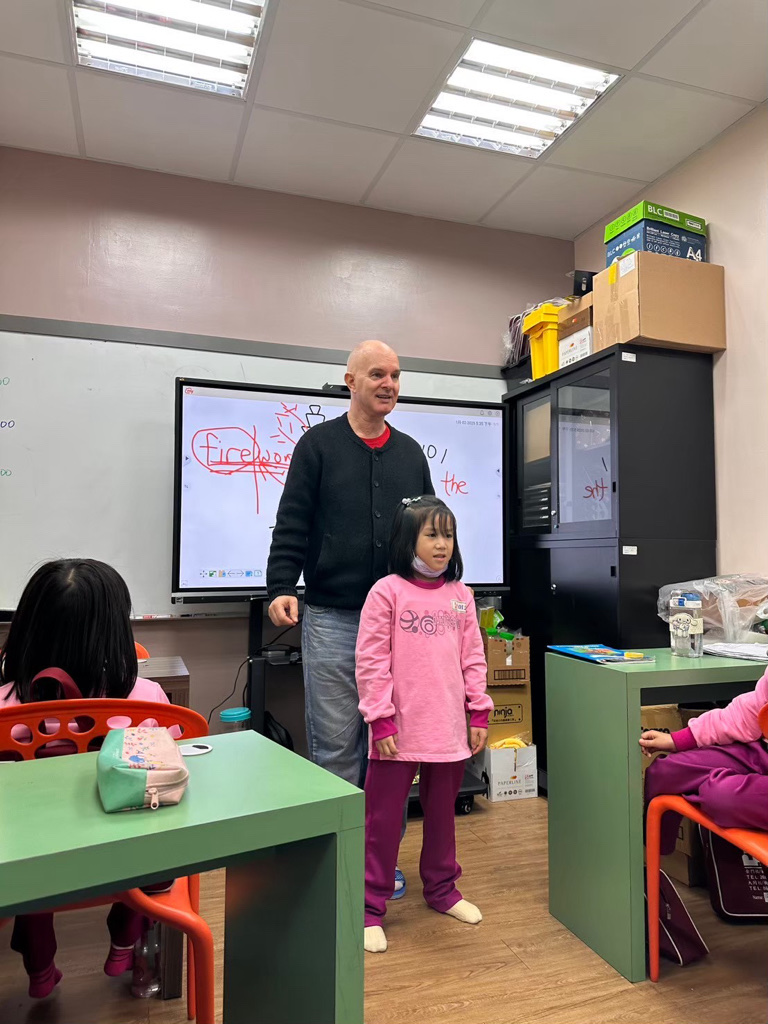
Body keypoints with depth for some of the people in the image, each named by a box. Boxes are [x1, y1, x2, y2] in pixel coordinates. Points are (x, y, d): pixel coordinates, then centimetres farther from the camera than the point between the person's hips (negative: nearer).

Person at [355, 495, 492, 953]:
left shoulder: (461, 594, 5)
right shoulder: (387, 592, -9)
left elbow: (473, 658, 9)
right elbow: (371, 662, -11)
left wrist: (479, 712, 6)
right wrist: (381, 720, -13)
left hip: (449, 730, 5)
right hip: (399, 732, -4)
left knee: (442, 813, 21)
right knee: (383, 819, 7)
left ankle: (442, 888, 41)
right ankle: (371, 907, 23)